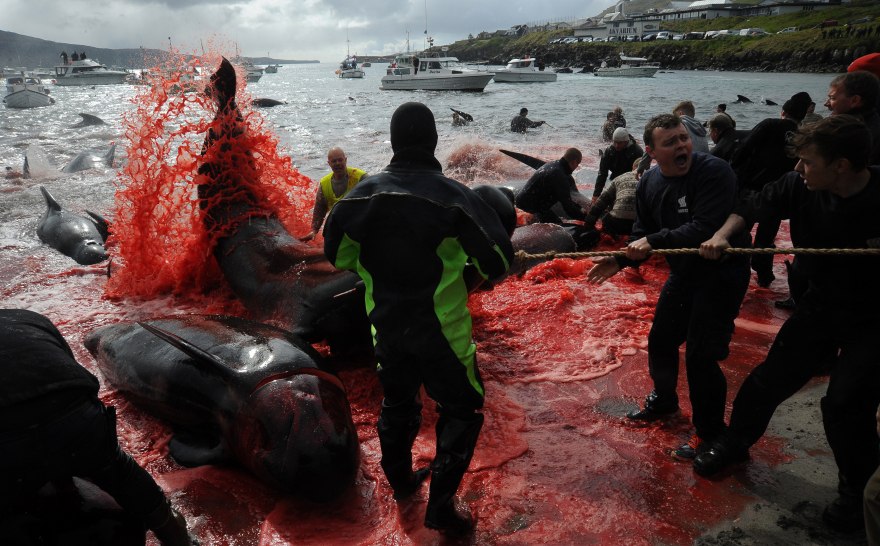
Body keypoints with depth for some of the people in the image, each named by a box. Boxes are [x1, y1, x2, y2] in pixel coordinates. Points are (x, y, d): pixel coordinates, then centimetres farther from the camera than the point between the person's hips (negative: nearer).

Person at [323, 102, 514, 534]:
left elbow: (336, 251, 8)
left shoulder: (363, 194, -5)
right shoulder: (453, 196, -17)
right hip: (441, 329, -4)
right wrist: (463, 278, 4)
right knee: (461, 409, 13)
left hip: (386, 325, 5)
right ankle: (440, 506, 13)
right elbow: (498, 259, -14)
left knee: (397, 401, 25)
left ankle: (401, 482, 44)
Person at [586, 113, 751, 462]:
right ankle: (663, 402, 44)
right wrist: (621, 260, -9)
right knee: (660, 341, 17)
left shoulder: (714, 172, -22)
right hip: (683, 273, 7)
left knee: (700, 355, -9)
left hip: (722, 273, -7)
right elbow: (643, 235, 8)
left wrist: (654, 241, -31)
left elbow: (704, 229, -32)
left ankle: (710, 432, 12)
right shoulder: (649, 184, 0)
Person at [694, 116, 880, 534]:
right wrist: (721, 236, -21)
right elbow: (750, 207, -1)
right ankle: (734, 443, 33)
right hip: (821, 305, 5)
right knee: (770, 379, 10)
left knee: (846, 403, -8)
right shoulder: (800, 187, -14)